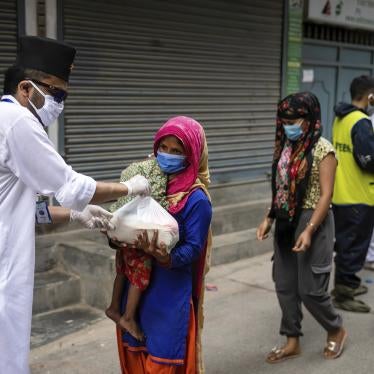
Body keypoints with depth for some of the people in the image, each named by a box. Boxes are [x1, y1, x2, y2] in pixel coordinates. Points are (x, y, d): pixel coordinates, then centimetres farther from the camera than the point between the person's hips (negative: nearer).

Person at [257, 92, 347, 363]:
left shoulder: (322, 149, -13)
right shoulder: (285, 147, 7)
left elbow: (326, 194, -17)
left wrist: (309, 230, -23)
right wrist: (269, 218, 7)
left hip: (312, 221, -7)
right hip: (286, 222, 7)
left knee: (310, 288, 0)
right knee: (284, 285, 10)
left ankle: (336, 331, 28)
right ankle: (292, 342, 25)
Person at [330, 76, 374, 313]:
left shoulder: (340, 119, 9)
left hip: (341, 194, 9)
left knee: (345, 242, 20)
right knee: (354, 245, 2)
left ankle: (347, 283, 35)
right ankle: (343, 295, 10)